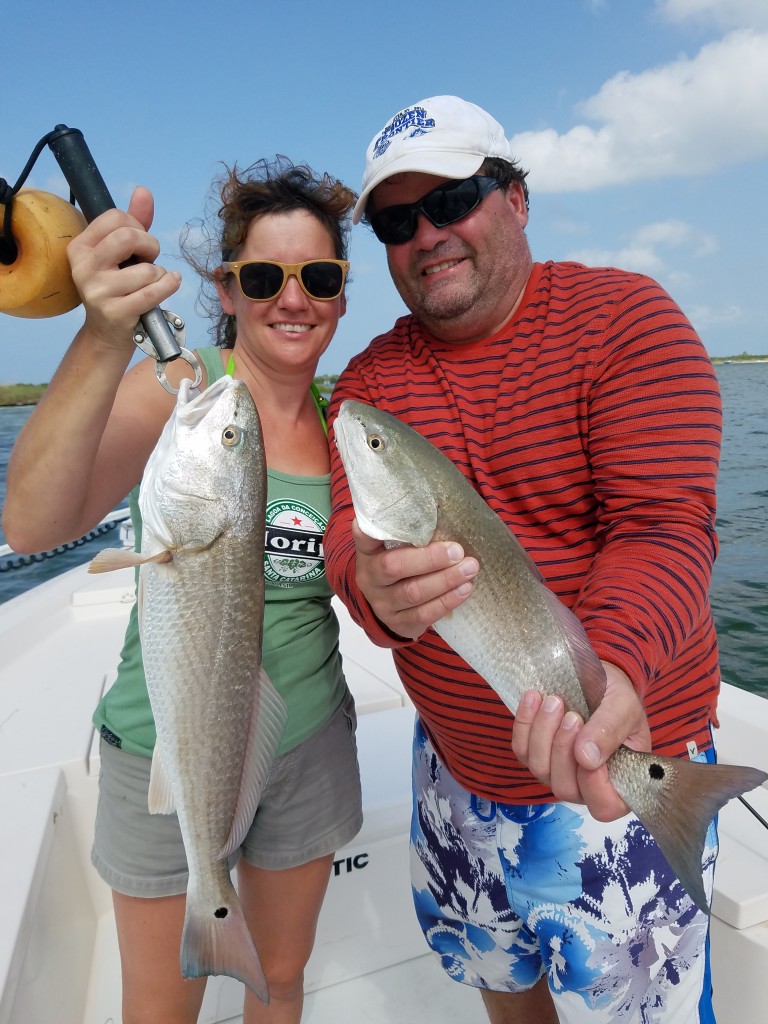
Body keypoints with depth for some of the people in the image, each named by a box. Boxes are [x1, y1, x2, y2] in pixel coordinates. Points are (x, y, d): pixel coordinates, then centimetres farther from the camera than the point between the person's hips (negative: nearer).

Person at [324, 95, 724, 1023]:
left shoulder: (625, 318, -12)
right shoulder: (370, 379, 0)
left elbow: (665, 528, -21)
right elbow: (348, 536, -11)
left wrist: (613, 668, -40)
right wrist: (373, 589, -35)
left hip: (617, 762, -3)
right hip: (455, 764, 5)